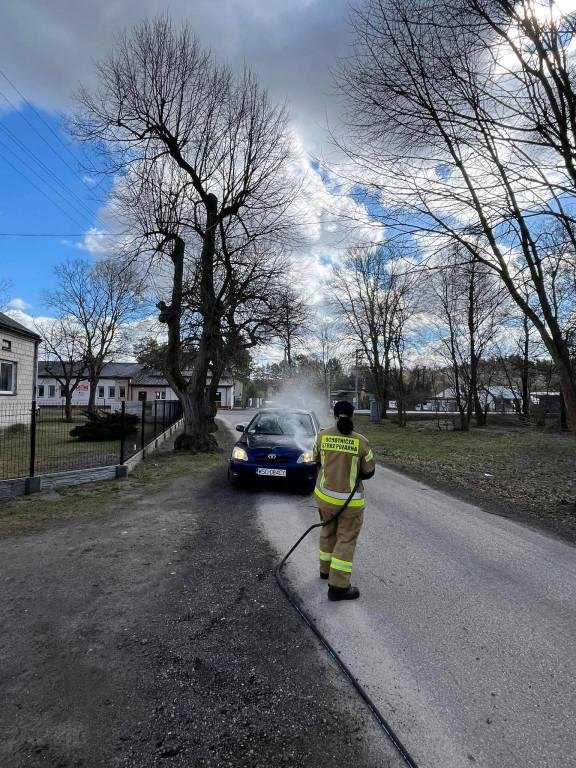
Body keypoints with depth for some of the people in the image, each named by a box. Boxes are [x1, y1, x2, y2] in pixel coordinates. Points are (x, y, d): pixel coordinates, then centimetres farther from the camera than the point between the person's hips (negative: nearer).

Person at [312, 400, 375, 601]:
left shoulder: (322, 436, -8)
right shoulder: (361, 441, -16)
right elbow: (368, 471, -6)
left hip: (324, 495, 4)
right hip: (350, 500, -4)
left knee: (328, 532, 24)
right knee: (346, 540, 7)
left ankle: (326, 569, 41)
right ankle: (338, 586, 9)